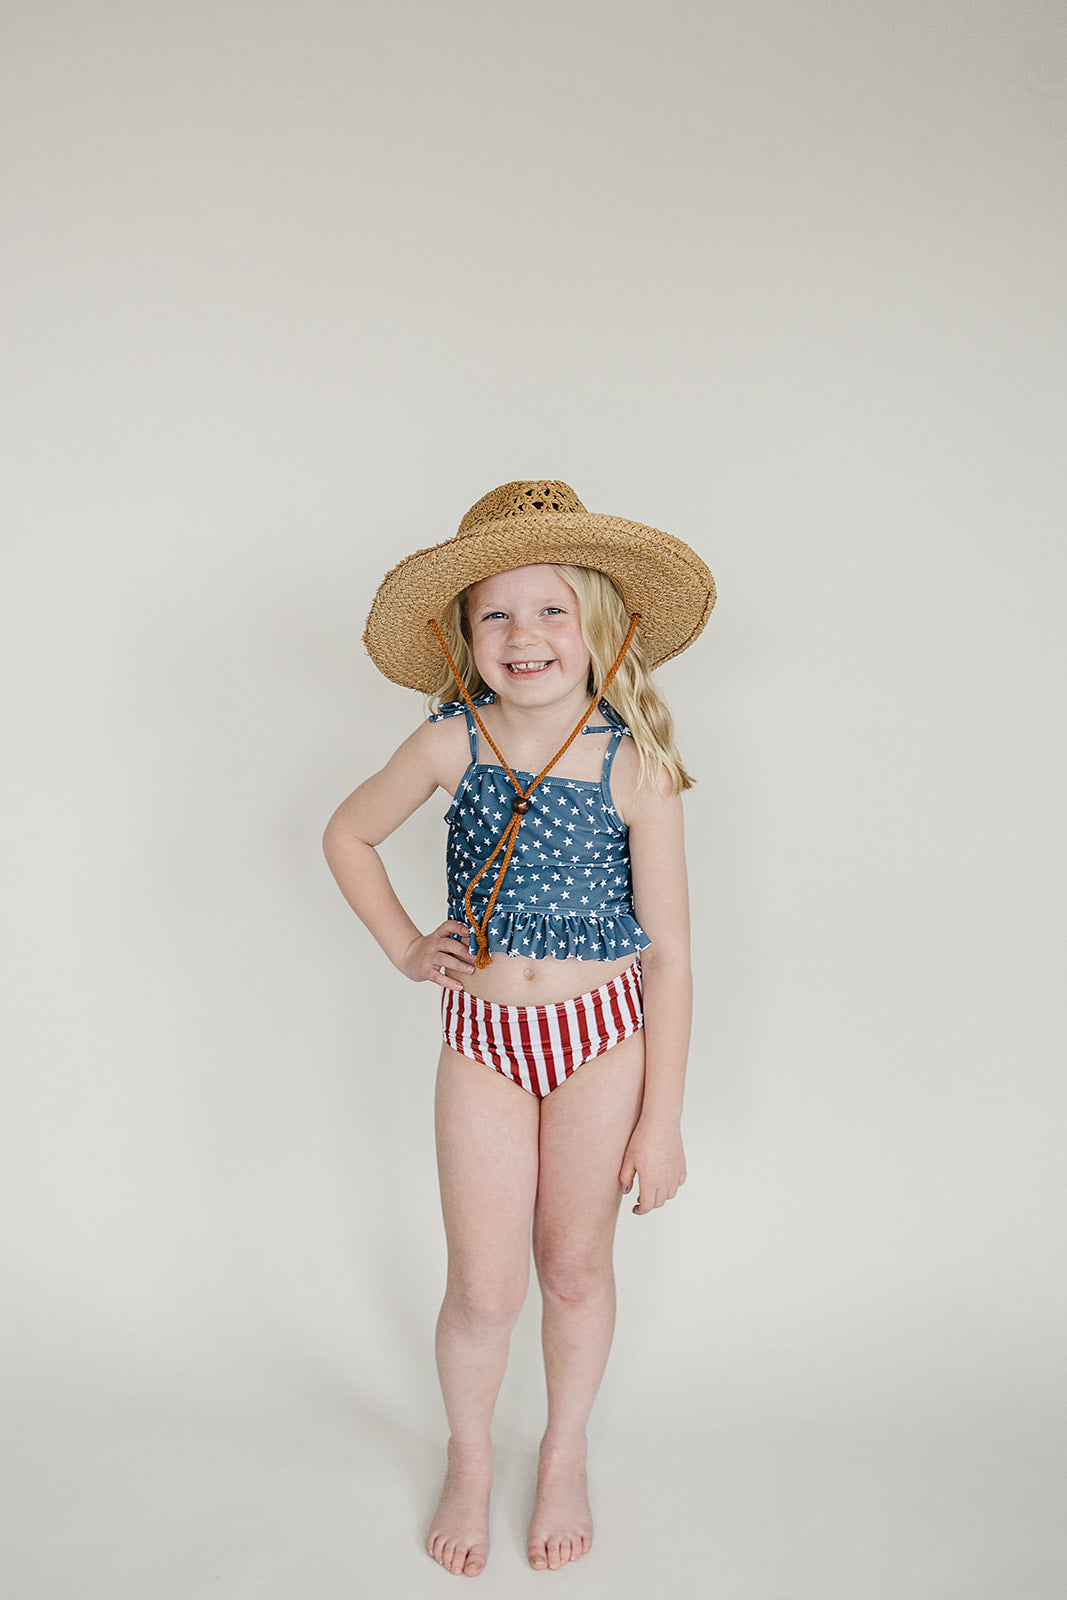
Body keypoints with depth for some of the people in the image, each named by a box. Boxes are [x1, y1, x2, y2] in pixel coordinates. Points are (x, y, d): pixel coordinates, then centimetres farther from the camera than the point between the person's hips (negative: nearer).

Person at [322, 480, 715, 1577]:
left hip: (604, 1041, -1)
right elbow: (347, 834, 12)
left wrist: (661, 1120, -8)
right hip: (483, 1039, 1)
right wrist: (403, 948, 2)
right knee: (484, 1291, 4)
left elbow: (668, 954, -9)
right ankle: (469, 1458, 35)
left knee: (575, 1269, 14)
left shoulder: (633, 766, -11)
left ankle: (564, 1456, 41)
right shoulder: (453, 744, -6)